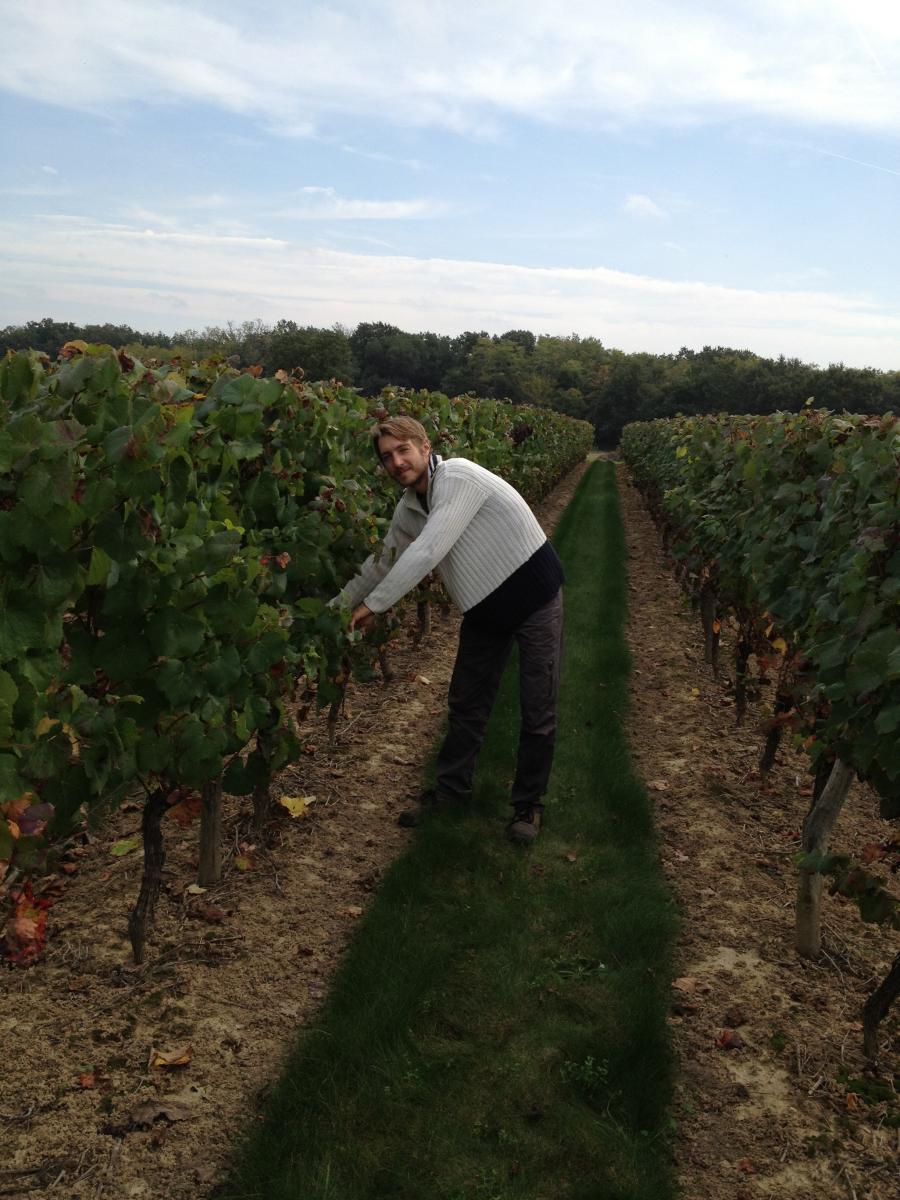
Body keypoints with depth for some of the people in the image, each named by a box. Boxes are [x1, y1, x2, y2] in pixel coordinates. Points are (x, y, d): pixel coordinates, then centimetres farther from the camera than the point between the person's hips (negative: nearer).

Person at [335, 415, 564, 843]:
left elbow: (427, 552, -31)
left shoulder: (458, 477, -25)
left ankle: (528, 805, 20)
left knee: (538, 711, 2)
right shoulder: (408, 508, -1)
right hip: (486, 608, 7)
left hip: (535, 596, -7)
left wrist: (373, 604, -22)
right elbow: (383, 562, 14)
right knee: (465, 704, 13)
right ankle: (451, 793, 29)